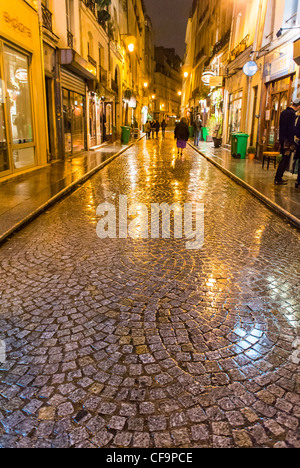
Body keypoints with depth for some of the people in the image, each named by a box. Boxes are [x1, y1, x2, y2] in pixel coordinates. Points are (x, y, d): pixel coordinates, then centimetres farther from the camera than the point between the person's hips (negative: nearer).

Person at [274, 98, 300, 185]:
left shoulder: (283, 112, 13)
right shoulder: (292, 114, -14)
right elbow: (291, 129, -18)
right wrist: (292, 143, -17)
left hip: (282, 139, 9)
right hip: (287, 141, -9)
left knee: (284, 159, 16)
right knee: (285, 160, -3)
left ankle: (278, 178, 19)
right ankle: (278, 180, -2)